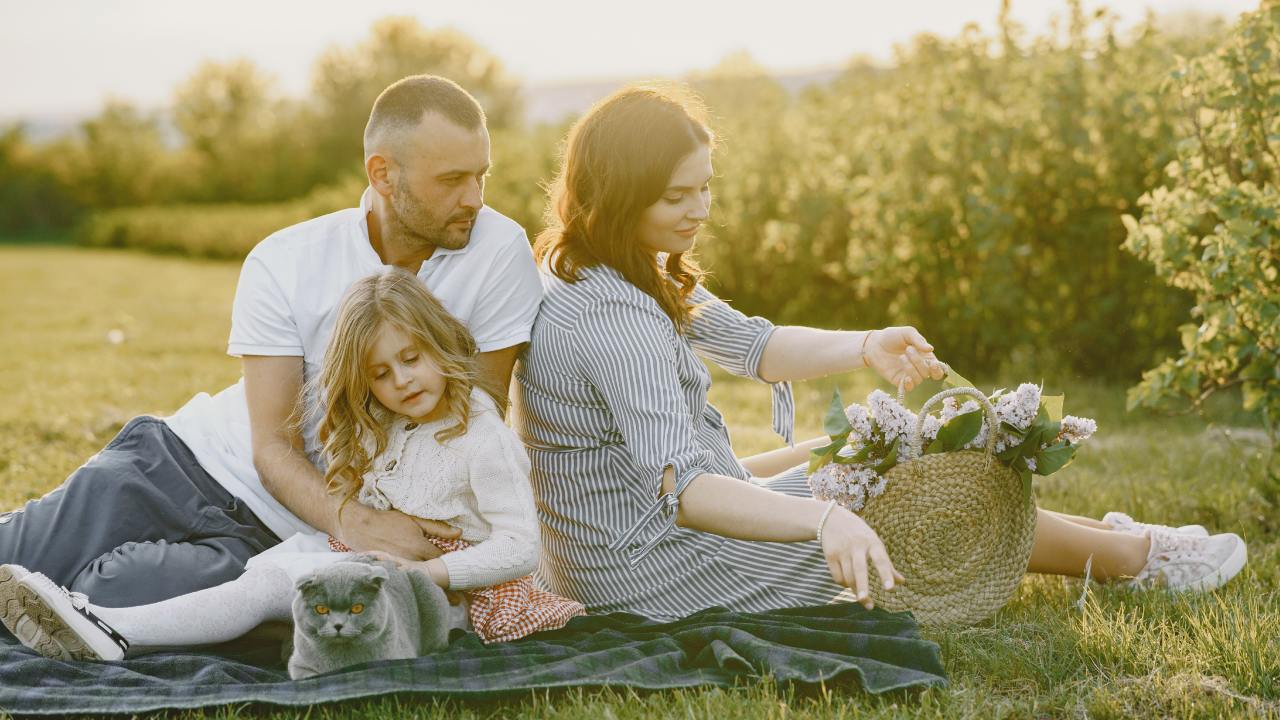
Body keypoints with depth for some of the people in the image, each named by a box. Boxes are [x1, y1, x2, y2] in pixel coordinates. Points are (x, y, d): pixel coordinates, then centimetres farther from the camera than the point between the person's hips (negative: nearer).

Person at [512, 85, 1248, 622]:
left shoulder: (633, 273, 4)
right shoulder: (612, 316, -29)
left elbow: (749, 344, 7)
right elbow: (680, 487, -39)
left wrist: (864, 347, -9)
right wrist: (824, 522, -51)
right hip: (658, 572, -10)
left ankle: (1105, 531, 34)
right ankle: (1140, 556, 23)